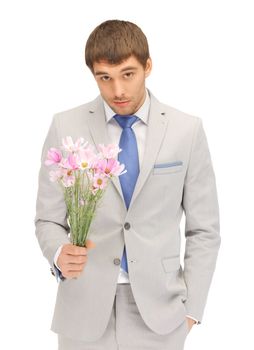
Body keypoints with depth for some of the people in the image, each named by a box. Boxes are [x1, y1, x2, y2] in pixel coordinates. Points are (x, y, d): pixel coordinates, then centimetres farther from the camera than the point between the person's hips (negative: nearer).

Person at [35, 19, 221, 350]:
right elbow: (48, 219, 2)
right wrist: (60, 255, -19)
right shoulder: (66, 127, -3)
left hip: (158, 311, 0)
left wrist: (191, 307, -2)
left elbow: (204, 229, 3)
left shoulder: (188, 130, -3)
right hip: (85, 309, 0)